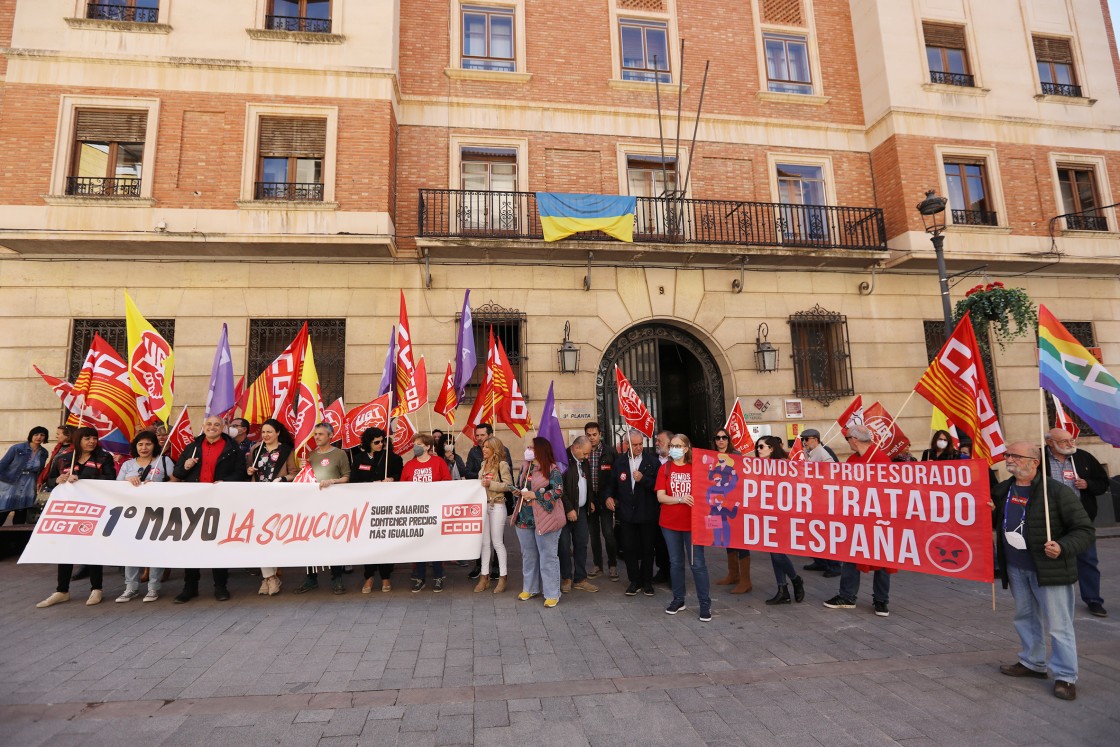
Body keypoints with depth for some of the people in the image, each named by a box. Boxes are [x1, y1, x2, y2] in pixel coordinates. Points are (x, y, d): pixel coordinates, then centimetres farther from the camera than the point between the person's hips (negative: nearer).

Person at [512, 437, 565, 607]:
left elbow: (558, 491, -18)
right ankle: (530, 588, 32)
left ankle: (552, 594, 9)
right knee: (528, 555, 17)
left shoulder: (552, 469, -11)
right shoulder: (525, 467, 10)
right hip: (525, 518, 7)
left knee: (548, 556, 0)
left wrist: (534, 495, -20)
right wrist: (518, 492, -1)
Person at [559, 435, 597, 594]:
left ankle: (580, 579, 18)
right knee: (565, 545, 2)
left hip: (580, 510, 7)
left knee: (581, 544, 9)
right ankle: (566, 578, 16)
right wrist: (569, 509, -16)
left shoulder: (583, 462, 9)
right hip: (566, 511, -7)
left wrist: (590, 501, 11)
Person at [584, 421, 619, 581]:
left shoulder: (610, 452, -4)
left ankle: (612, 565, 13)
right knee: (593, 533, 11)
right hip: (589, 499, 2)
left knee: (608, 532, -5)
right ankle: (598, 565, 24)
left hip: (605, 498, -2)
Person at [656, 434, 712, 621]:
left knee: (698, 563, 0)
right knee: (675, 562, 12)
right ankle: (678, 599, 25)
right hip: (670, 523, 2)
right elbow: (660, 497, -7)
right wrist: (680, 499, -22)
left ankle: (705, 603, 11)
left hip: (692, 522, -1)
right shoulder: (665, 469, 1)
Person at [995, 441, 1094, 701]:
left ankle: (1065, 676, 15)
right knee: (1025, 618, 19)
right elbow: (995, 523, 20)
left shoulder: (1057, 491, -14)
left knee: (1058, 624, 1)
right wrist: (989, 512, -3)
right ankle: (1033, 663, 35)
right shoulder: (1002, 490, 4)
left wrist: (1063, 548, -27)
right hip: (1015, 568, 6)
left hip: (1049, 569, -6)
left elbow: (1085, 530, -11)